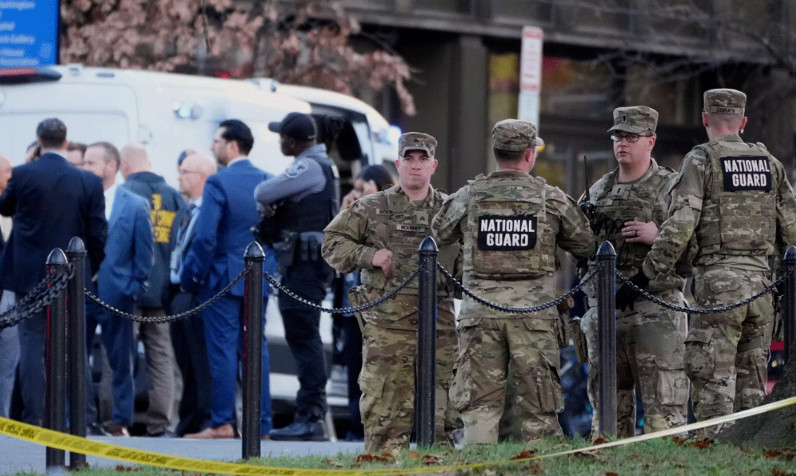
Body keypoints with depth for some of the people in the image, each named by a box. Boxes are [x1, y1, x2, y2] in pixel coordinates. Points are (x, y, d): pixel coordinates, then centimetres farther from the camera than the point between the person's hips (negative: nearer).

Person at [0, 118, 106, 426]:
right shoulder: (89, 182, -4)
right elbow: (98, 232, -1)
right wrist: (90, 269, 12)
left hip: (29, 274, -1)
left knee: (31, 344, 2)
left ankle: (33, 417, -4)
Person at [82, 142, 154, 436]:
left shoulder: (135, 206, -1)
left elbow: (145, 254, 3)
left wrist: (135, 288, -2)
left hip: (116, 294, -2)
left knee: (120, 362, 4)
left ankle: (121, 421, 11)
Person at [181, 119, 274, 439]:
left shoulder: (218, 183, -13)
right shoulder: (267, 182, 6)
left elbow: (205, 237, -17)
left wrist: (192, 275, -7)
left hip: (224, 277, -6)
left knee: (223, 348, -2)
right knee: (256, 347, 8)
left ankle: (222, 423, -2)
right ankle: (261, 423, 8)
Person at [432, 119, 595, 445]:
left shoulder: (469, 197, 2)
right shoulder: (551, 199, 1)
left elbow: (438, 235, 16)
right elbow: (586, 247, 9)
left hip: (480, 309, 1)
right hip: (534, 309, -1)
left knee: (479, 405, 3)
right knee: (538, 409, 5)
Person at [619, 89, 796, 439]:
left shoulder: (701, 160, -4)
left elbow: (678, 229, -11)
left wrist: (643, 278, -7)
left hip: (718, 281, -5)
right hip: (760, 279, 5)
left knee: (713, 383, -5)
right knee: (752, 381, 10)